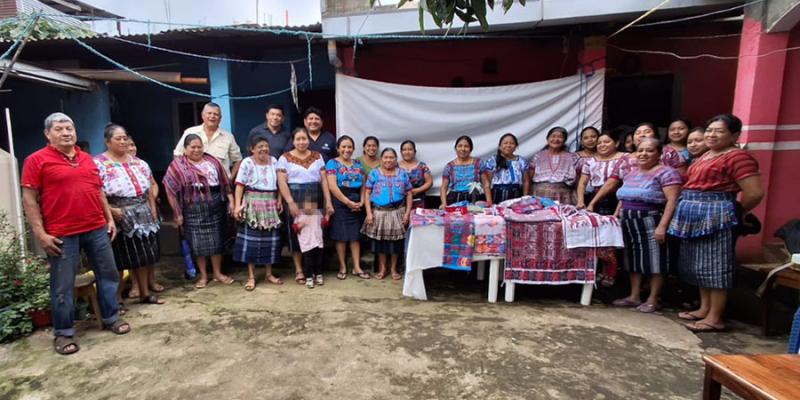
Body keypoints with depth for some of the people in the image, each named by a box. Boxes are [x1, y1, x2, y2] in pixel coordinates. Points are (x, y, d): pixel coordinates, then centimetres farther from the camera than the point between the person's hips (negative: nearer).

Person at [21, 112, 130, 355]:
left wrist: (109, 219, 14)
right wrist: (40, 233, -12)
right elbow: (29, 200, -7)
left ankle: (111, 318, 26)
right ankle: (63, 333, 19)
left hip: (97, 229, 5)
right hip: (62, 235, -5)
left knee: (108, 274, 11)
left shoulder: (87, 159, 13)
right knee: (63, 286, 5)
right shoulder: (37, 160, -3)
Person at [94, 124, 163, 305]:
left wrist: (153, 211, 8)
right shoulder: (99, 164, -7)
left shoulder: (138, 162, 11)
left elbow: (149, 188, 13)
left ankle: (145, 291, 23)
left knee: (147, 254, 10)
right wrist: (111, 210, -21)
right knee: (123, 258, 2)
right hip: (120, 217, -5)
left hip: (143, 215, 5)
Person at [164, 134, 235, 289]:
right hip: (194, 209, -3)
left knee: (217, 240, 9)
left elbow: (225, 182, 10)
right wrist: (177, 213, -7)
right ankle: (203, 275, 20)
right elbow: (170, 190, -4)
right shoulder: (177, 166, -2)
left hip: (216, 207, 3)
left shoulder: (212, 161, 8)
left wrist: (231, 201, 4)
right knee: (199, 243, 5)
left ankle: (217, 273, 23)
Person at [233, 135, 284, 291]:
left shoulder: (273, 161, 8)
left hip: (270, 205, 4)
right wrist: (237, 205, -17)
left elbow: (278, 183, 12)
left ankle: (269, 274, 22)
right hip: (252, 204, -4)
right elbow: (240, 185, -9)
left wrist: (279, 200, 4)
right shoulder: (247, 163, -5)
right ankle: (251, 276, 11)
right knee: (252, 239, 0)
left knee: (270, 239, 9)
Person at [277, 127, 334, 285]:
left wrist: (328, 202, -1)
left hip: (315, 199, 2)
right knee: (296, 234, 2)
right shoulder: (285, 158, 2)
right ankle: (299, 270, 13)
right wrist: (290, 202, -17)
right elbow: (281, 182, -6)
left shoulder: (317, 156, 11)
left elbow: (324, 180, 6)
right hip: (295, 200, -2)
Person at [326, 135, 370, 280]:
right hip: (340, 204, -4)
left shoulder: (358, 164, 13)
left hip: (356, 204, 4)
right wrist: (348, 202, -14)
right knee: (341, 236, 1)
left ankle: (357, 267, 13)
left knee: (355, 235, 6)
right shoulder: (332, 163, -3)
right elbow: (332, 186, -13)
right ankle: (343, 267, 14)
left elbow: (363, 185, 10)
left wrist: (361, 202, -5)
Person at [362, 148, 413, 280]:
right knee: (380, 241, 6)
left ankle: (393, 268, 24)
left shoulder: (402, 174, 5)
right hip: (379, 212, 0)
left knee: (395, 241, 7)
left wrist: (407, 212, -3)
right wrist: (369, 212, -8)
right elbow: (367, 193, -1)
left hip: (397, 212, 1)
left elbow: (409, 194, 5)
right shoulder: (374, 173, 1)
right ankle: (382, 268, 22)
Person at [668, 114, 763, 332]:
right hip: (696, 215, 9)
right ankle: (704, 308, 27)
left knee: (714, 265, -2)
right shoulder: (706, 156, 15)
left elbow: (755, 193, -16)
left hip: (716, 216, -9)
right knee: (700, 264, 15)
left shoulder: (738, 157, -12)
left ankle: (715, 318, 7)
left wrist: (735, 212, -1)